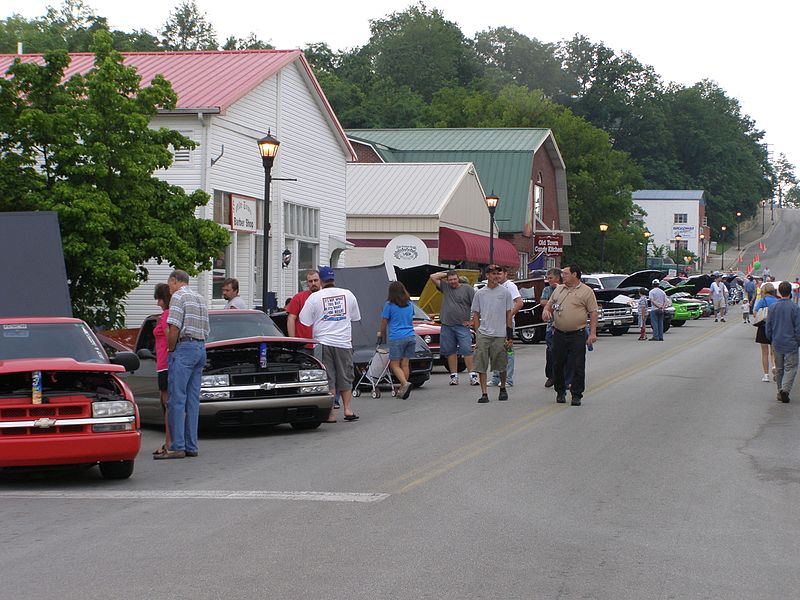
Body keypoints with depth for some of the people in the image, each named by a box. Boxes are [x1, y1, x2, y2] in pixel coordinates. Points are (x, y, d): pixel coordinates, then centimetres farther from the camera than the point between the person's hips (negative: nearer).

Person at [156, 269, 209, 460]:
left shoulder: (178, 296, -6)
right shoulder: (200, 298, 21)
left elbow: (174, 329, -15)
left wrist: (171, 350, -2)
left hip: (184, 347, -8)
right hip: (201, 347, 9)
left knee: (176, 399, -9)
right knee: (193, 400, 9)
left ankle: (177, 447, -12)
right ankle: (191, 446, 8)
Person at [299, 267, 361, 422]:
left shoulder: (314, 297, -5)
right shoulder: (348, 294, 5)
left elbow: (305, 321, -3)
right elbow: (355, 317, 18)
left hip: (323, 342, -2)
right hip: (344, 342, 2)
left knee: (328, 379, 0)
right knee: (345, 377, 13)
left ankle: (331, 413, -2)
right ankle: (347, 409, 9)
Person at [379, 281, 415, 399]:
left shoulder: (389, 305, -4)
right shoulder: (410, 304, 11)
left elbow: (384, 322, 1)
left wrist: (382, 334, 20)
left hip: (396, 338, -5)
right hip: (411, 336, 5)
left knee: (394, 364, 0)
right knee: (405, 364, 8)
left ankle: (405, 383, -21)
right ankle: (402, 390, 7)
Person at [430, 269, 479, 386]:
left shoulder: (467, 288, 1)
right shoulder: (445, 288, 12)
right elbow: (433, 277, 9)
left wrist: (472, 320, -4)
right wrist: (446, 273, 9)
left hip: (462, 325, -4)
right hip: (447, 325, 4)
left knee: (467, 351, -8)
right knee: (451, 352, 6)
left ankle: (472, 375, -9)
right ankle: (454, 376, 11)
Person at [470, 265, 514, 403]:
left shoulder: (505, 292, 4)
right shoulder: (479, 293, 7)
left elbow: (509, 315, 5)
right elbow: (476, 315, 11)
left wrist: (510, 336, 0)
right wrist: (477, 334, 4)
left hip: (500, 335, -1)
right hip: (483, 335, 1)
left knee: (501, 367, 6)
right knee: (481, 366, -5)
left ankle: (503, 389, 27)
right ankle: (484, 393, -3)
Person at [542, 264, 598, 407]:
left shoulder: (586, 291, -2)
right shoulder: (558, 289, 13)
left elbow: (593, 313, -4)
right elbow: (549, 304, 23)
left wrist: (592, 333, -11)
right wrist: (546, 311, -2)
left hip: (577, 335, -5)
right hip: (559, 334, 5)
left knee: (577, 366, -4)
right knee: (557, 364, 8)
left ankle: (576, 395, 2)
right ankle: (560, 392, 22)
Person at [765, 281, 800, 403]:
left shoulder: (773, 307, -1)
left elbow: (768, 326, 5)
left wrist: (771, 340, 18)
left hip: (777, 344, 3)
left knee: (779, 369, 15)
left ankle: (780, 391, 19)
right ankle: (785, 389, -17)